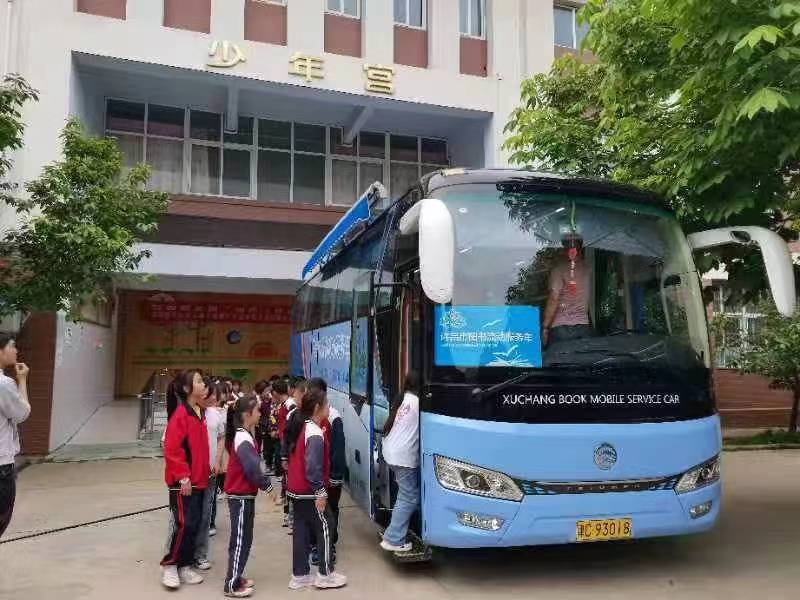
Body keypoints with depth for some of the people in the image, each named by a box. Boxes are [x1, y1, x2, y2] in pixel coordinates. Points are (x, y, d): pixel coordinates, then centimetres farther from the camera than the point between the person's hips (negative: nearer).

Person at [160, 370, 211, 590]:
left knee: (194, 524, 12)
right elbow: (172, 449, -20)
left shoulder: (201, 412, 9)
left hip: (199, 480, 8)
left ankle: (185, 566, 23)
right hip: (183, 482, -8)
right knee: (183, 524, -7)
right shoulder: (181, 415, -17)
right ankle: (169, 565, 10)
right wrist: (183, 477, -19)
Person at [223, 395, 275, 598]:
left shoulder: (243, 436, 10)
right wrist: (267, 486, -14)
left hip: (243, 495, 10)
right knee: (240, 540, -1)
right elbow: (252, 469, -26)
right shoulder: (244, 440, -21)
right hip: (241, 497, -10)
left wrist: (265, 481, 10)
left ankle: (236, 577, 27)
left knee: (243, 539, 17)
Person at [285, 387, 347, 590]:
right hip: (309, 491, -9)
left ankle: (299, 575, 20)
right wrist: (320, 492, -21)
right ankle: (325, 574, 10)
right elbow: (313, 466, -25)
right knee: (324, 527, 3)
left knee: (301, 530, 13)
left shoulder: (302, 428, 9)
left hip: (297, 489, 9)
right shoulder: (315, 433, -20)